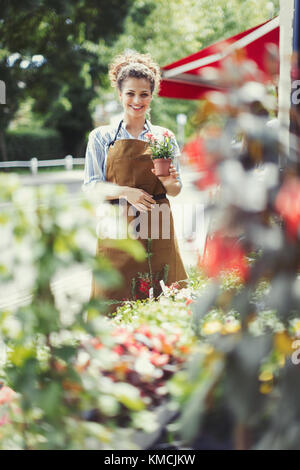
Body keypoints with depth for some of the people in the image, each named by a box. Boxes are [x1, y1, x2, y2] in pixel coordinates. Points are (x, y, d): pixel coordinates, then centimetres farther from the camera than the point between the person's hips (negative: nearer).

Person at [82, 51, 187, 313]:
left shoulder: (164, 137, 11)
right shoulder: (102, 137, 7)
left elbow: (175, 191, 11)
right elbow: (91, 187, 1)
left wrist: (168, 182, -13)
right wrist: (126, 192, -15)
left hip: (156, 232, 1)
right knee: (117, 302, -6)